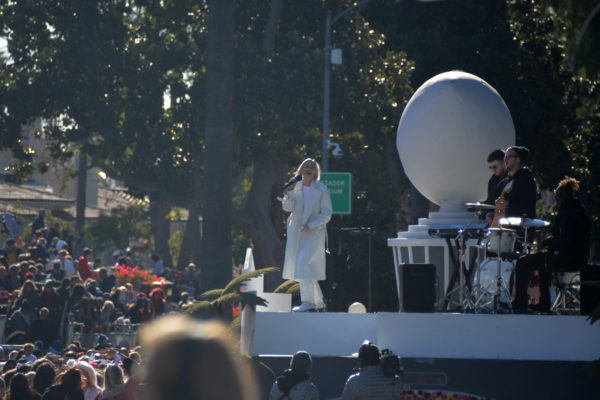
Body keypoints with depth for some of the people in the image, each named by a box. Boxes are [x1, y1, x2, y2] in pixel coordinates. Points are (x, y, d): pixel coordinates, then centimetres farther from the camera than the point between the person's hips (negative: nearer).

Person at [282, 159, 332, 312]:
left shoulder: (321, 189, -2)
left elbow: (326, 214, -3)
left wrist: (311, 226, -14)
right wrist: (290, 191, -16)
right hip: (296, 234, 5)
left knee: (304, 265, -19)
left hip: (314, 233, -5)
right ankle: (319, 302, 18)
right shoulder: (296, 188, 10)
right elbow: (287, 207, -1)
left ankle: (308, 302, -19)